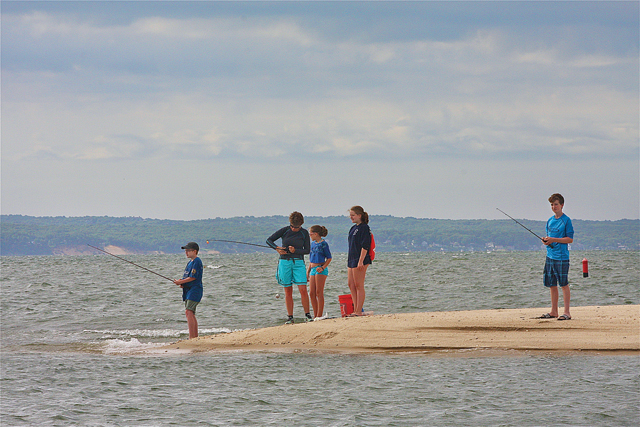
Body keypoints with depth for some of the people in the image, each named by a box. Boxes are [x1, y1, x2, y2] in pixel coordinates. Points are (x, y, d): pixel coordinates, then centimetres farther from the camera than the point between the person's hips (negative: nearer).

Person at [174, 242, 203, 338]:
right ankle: (195, 337, 18)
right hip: (188, 291, 10)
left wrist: (180, 282, -9)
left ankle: (191, 337, -24)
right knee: (191, 314, 13)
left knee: (188, 312, -19)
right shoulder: (190, 262, 18)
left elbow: (193, 277, -17)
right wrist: (181, 282, 4)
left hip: (194, 290, -10)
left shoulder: (197, 262, -12)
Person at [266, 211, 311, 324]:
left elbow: (307, 250, 2)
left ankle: (307, 314, -1)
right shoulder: (284, 230, -1)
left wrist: (295, 250, -14)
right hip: (285, 262, 0)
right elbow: (269, 240, 2)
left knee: (303, 289, -11)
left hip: (298, 262, 0)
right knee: (288, 291, 2)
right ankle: (290, 317, 6)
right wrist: (277, 248, -15)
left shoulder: (304, 233, 1)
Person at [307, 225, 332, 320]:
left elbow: (329, 258, -6)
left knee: (319, 293, -8)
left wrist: (323, 267, -19)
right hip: (313, 269, 8)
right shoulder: (313, 244, 15)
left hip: (321, 270, -8)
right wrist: (308, 272, 20)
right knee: (312, 293, 4)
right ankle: (315, 315, 9)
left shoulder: (323, 244, -7)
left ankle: (319, 315, -7)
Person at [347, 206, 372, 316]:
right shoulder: (353, 228, 18)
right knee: (351, 285, 9)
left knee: (359, 286, -7)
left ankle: (359, 311, -6)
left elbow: (365, 246, -16)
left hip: (360, 261, -10)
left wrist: (360, 261, -21)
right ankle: (355, 310, 13)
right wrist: (349, 261, 22)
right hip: (352, 260, 10)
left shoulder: (364, 228, -10)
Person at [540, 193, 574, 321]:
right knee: (552, 285, 9)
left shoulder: (566, 220, -6)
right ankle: (554, 311, 16)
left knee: (564, 284, -7)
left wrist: (553, 240, -16)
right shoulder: (550, 221, 15)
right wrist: (546, 240, 0)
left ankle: (567, 312, -6)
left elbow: (570, 239, -9)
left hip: (562, 257, -7)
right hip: (550, 256, 7)